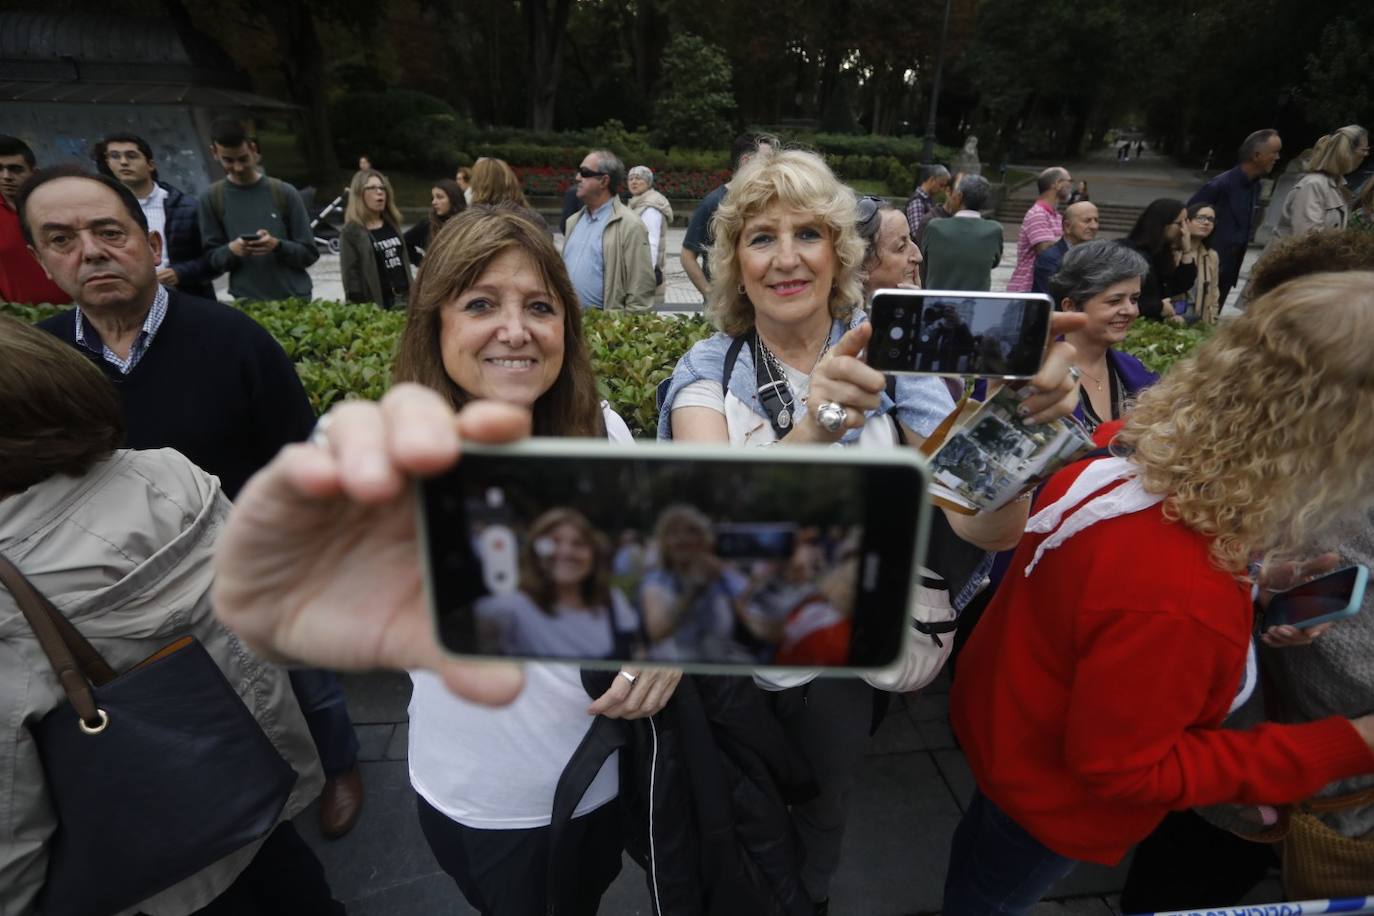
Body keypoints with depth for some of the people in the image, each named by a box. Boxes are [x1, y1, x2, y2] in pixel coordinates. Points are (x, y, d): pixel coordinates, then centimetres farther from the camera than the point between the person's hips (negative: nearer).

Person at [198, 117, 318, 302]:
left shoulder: (285, 192, -1)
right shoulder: (212, 199, 3)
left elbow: (310, 253, 1)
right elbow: (212, 259, 5)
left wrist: (278, 245, -16)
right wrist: (231, 250, -14)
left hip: (294, 298, 0)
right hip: (247, 302, 1)